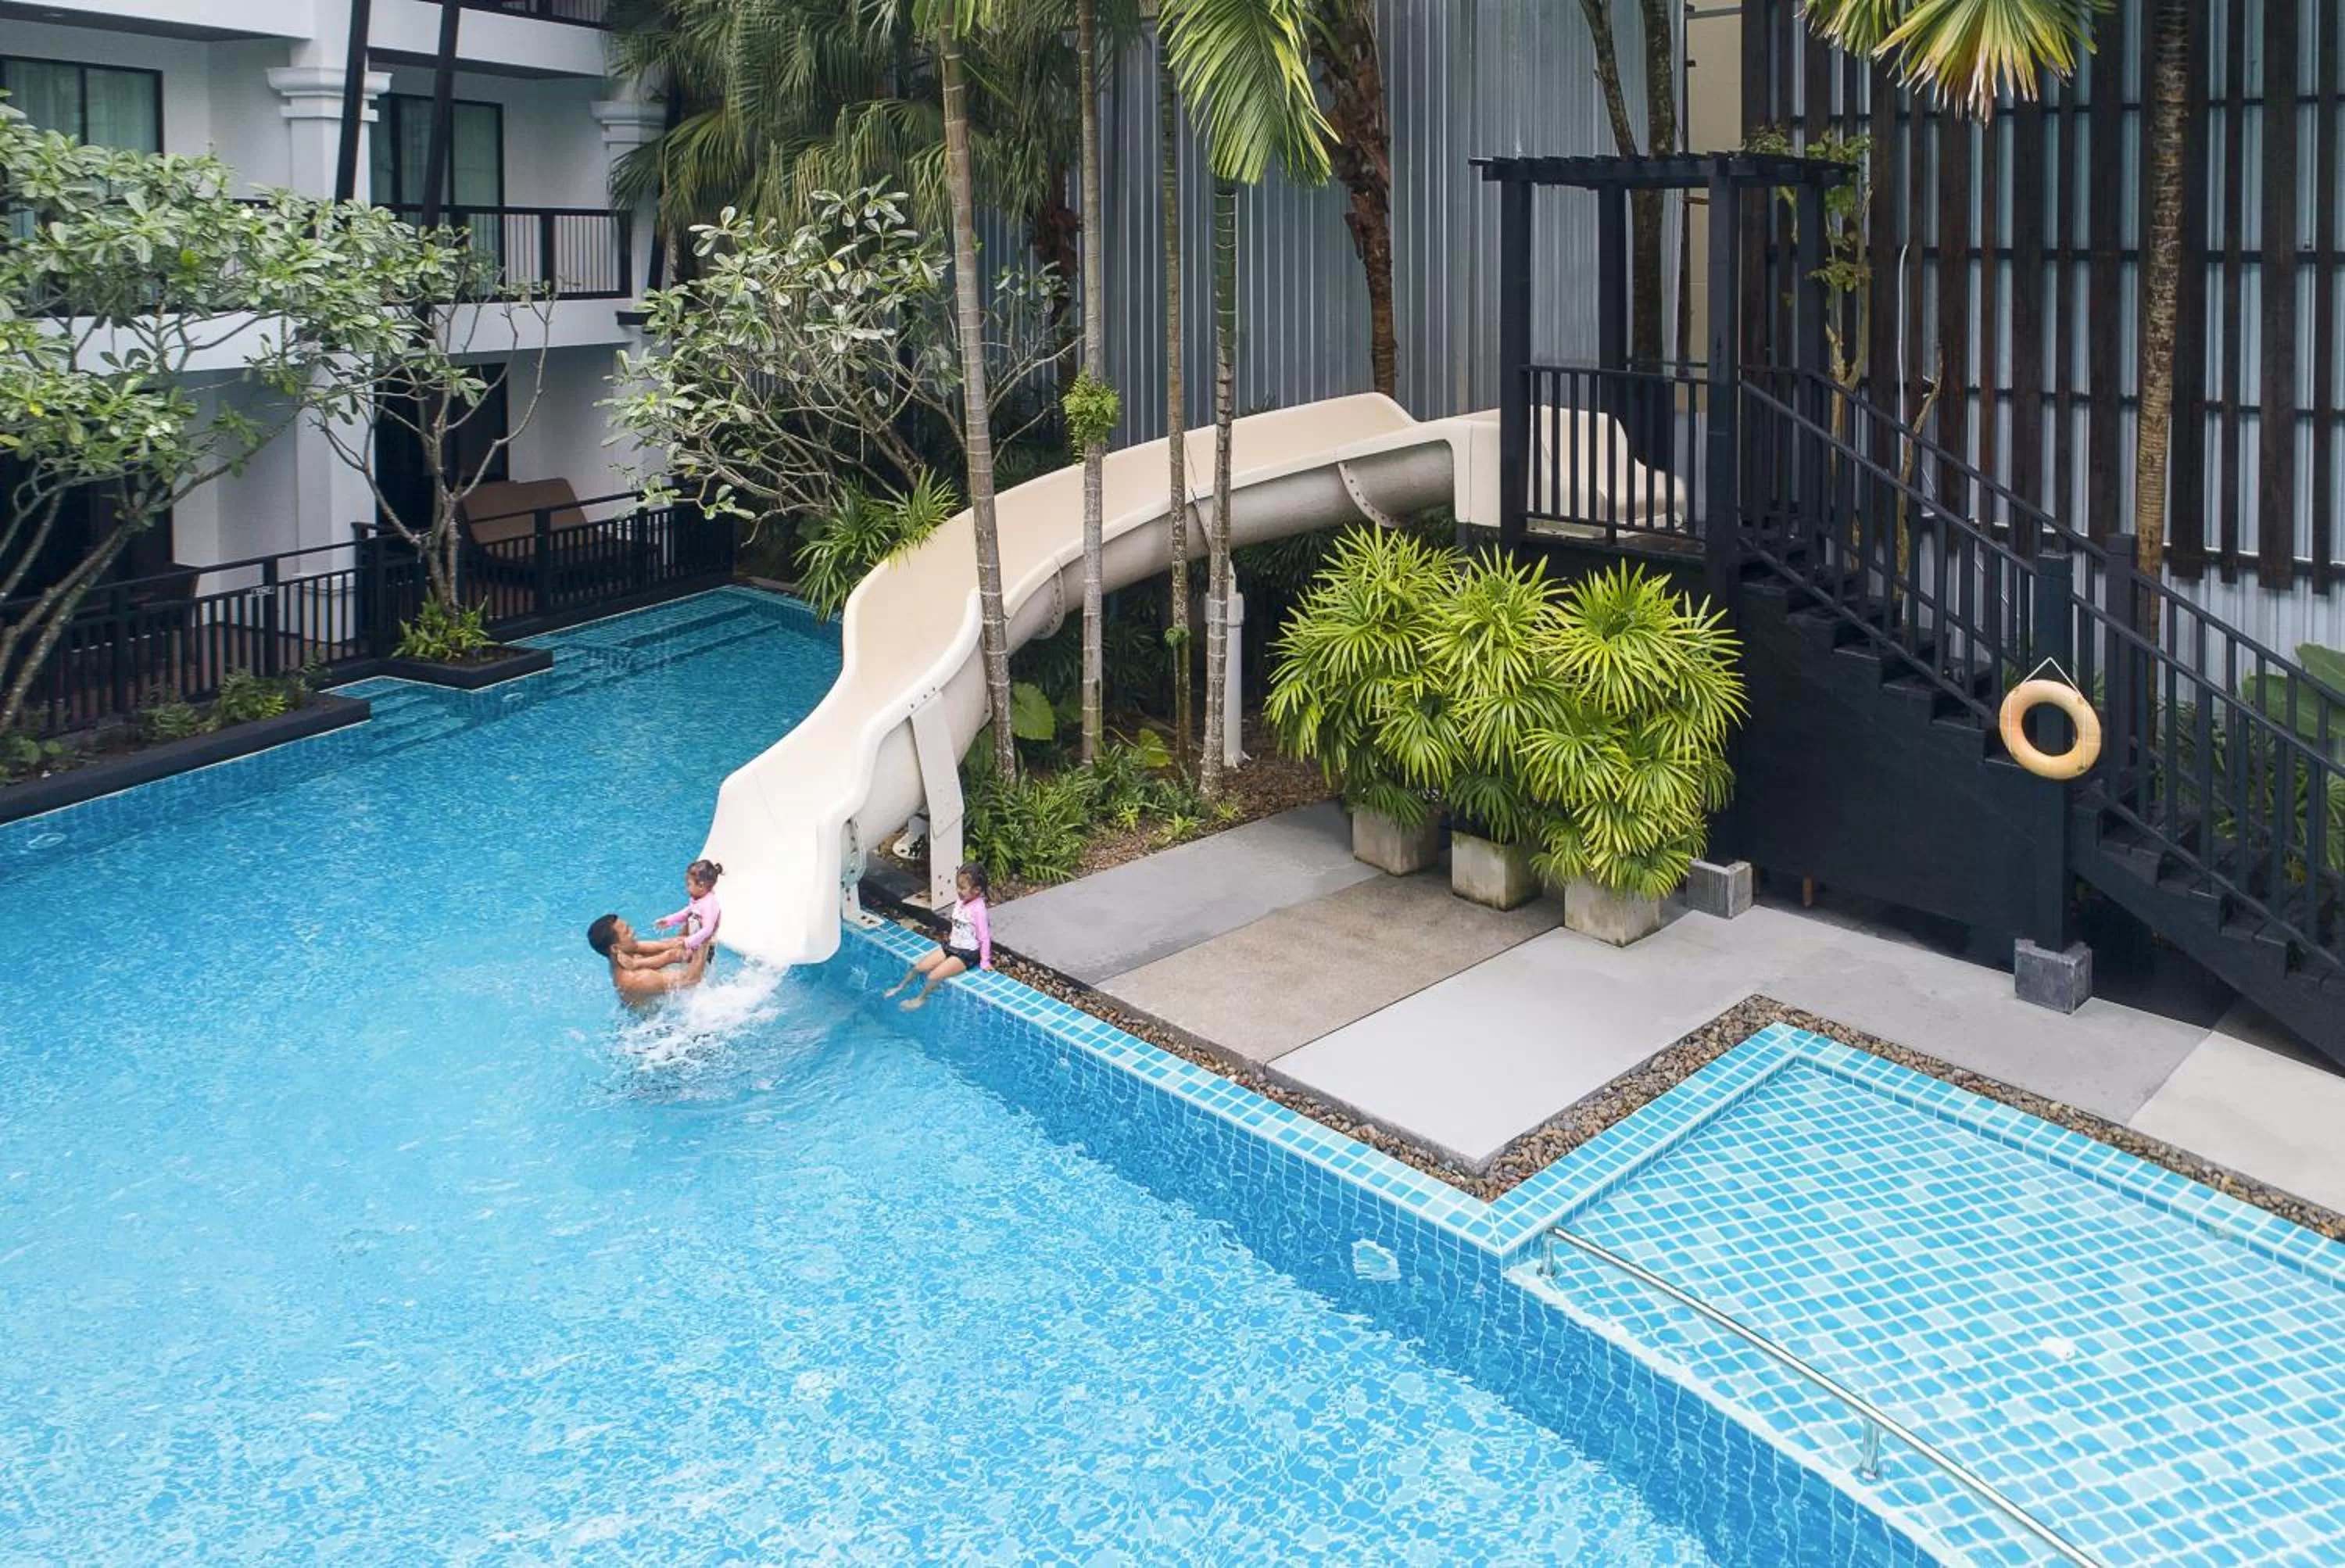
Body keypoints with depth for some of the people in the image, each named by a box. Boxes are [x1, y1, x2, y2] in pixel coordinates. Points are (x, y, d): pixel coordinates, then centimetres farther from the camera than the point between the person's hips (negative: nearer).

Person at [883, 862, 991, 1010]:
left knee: (934, 976, -17)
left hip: (967, 954, -8)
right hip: (952, 946, 8)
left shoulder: (978, 909, -24)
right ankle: (899, 987, 27)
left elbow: (984, 937, -19)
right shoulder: (960, 901, -1)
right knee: (919, 967, 6)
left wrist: (985, 962, -14)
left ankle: (921, 998, 8)